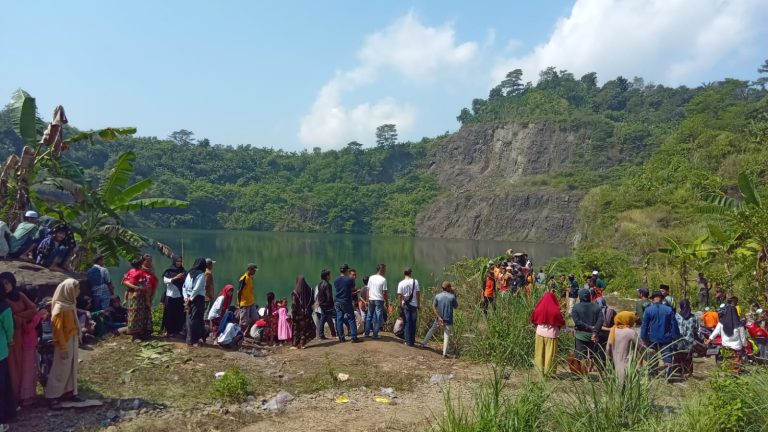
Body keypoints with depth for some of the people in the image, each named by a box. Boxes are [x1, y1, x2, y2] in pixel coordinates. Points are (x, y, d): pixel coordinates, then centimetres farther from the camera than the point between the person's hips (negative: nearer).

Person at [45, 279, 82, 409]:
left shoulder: (70, 304, 4)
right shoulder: (60, 308, -23)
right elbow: (58, 330, -21)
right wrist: (63, 348, -20)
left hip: (73, 341, 9)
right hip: (64, 343, -9)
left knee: (71, 368, 16)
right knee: (60, 370, 1)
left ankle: (68, 392, 27)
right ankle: (52, 397, 13)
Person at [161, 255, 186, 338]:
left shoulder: (183, 271, 12)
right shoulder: (169, 271, 1)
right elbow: (165, 280, -9)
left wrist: (185, 279, -8)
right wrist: (175, 278, -18)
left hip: (180, 296, 3)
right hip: (170, 295, -3)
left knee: (179, 314, 2)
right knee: (170, 314, 0)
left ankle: (177, 330, 10)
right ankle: (169, 331, 6)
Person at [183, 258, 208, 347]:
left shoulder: (190, 273, 11)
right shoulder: (201, 274, -8)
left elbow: (184, 286, 7)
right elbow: (197, 288, -17)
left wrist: (186, 297, 1)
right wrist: (190, 298, -11)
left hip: (189, 298, 6)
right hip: (198, 298, -6)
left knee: (190, 318, 11)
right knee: (197, 319, 1)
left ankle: (190, 339, 15)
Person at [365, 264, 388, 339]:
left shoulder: (371, 278, 3)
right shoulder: (383, 279, -10)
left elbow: (368, 290, 3)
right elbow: (385, 292, -10)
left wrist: (368, 300, 9)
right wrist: (387, 303, -2)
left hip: (371, 300, 5)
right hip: (379, 300, -4)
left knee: (369, 317, 14)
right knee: (378, 318, 3)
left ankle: (366, 333, 18)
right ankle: (375, 335, 3)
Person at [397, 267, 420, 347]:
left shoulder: (401, 283, -5)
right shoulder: (415, 282, -3)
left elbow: (399, 296, -7)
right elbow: (418, 294, -2)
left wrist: (400, 306, 1)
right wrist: (418, 305, 6)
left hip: (405, 305, -1)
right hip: (414, 305, 1)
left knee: (407, 323, 5)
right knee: (413, 323, 10)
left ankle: (409, 341, 5)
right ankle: (412, 340, 14)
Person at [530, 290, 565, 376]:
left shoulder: (539, 308, -7)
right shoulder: (555, 310, -15)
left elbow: (533, 320, 7)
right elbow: (562, 323, -6)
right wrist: (557, 326, 15)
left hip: (540, 333, 3)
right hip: (552, 333, -3)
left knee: (540, 352, 13)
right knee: (550, 353, 6)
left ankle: (540, 371, 19)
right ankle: (549, 372, 10)